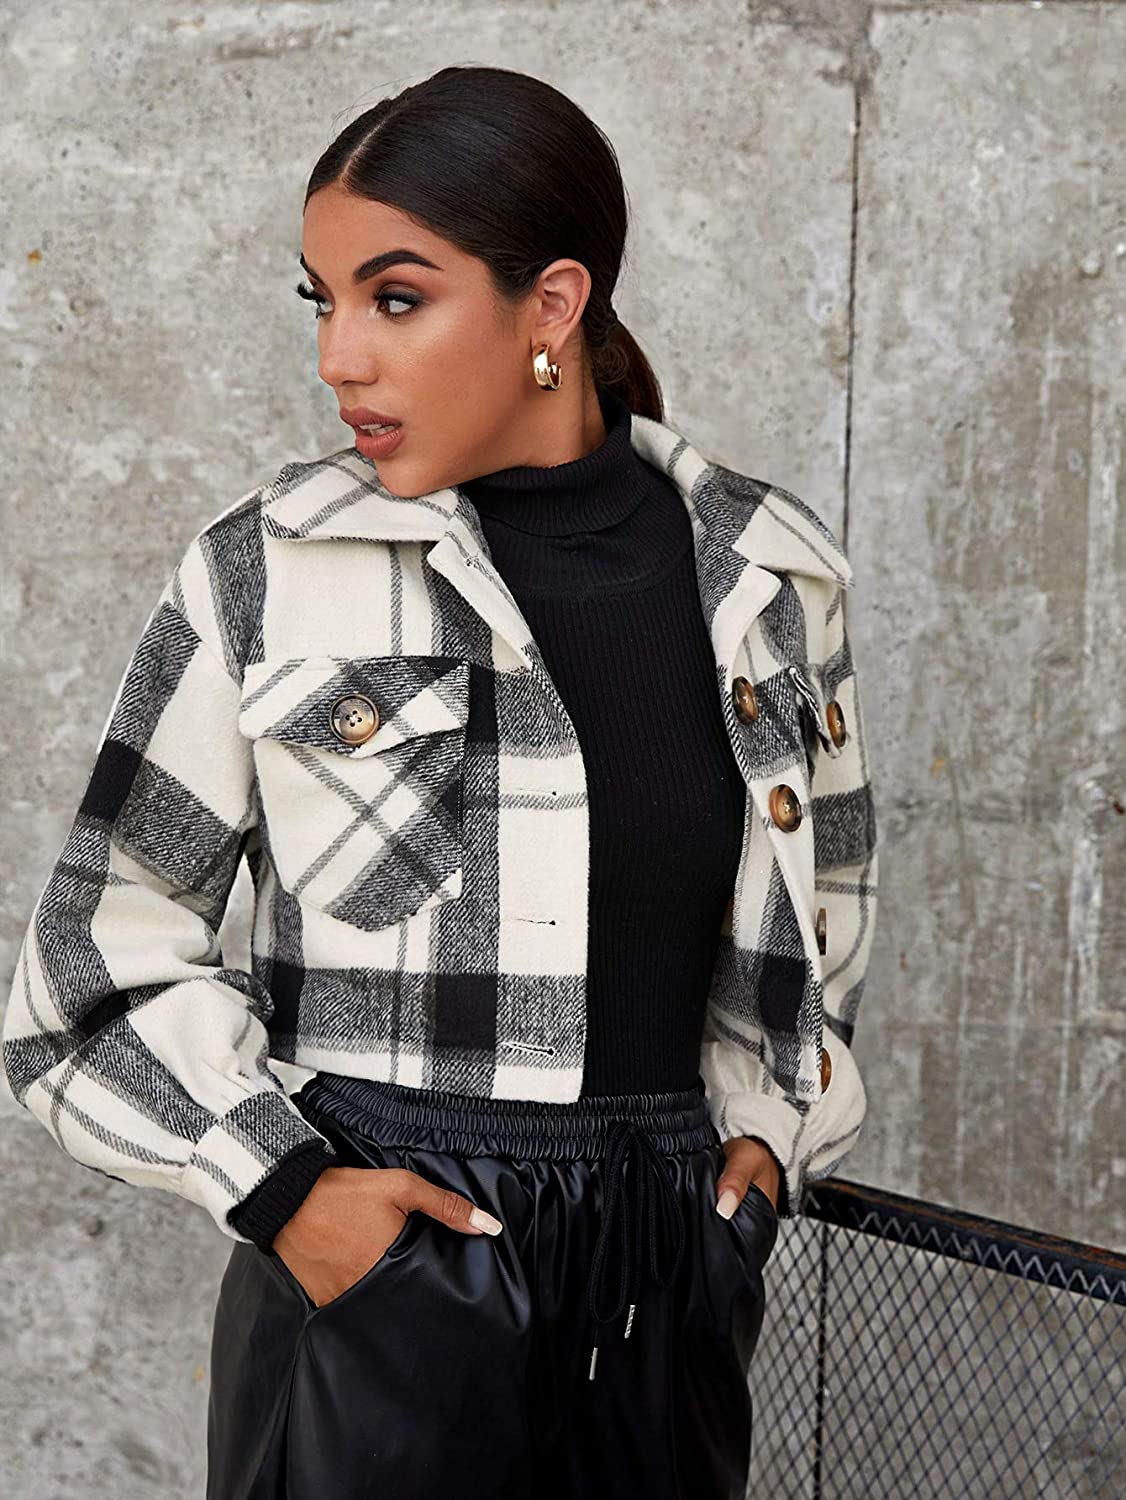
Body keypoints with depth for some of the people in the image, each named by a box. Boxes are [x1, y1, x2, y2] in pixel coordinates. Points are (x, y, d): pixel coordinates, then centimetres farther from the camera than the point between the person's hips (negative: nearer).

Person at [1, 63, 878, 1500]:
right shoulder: (265, 573, -5)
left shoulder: (769, 574, 2)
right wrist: (280, 1191, -9)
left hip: (671, 1268, 3)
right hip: (373, 1261, -2)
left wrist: (764, 1131, 7)